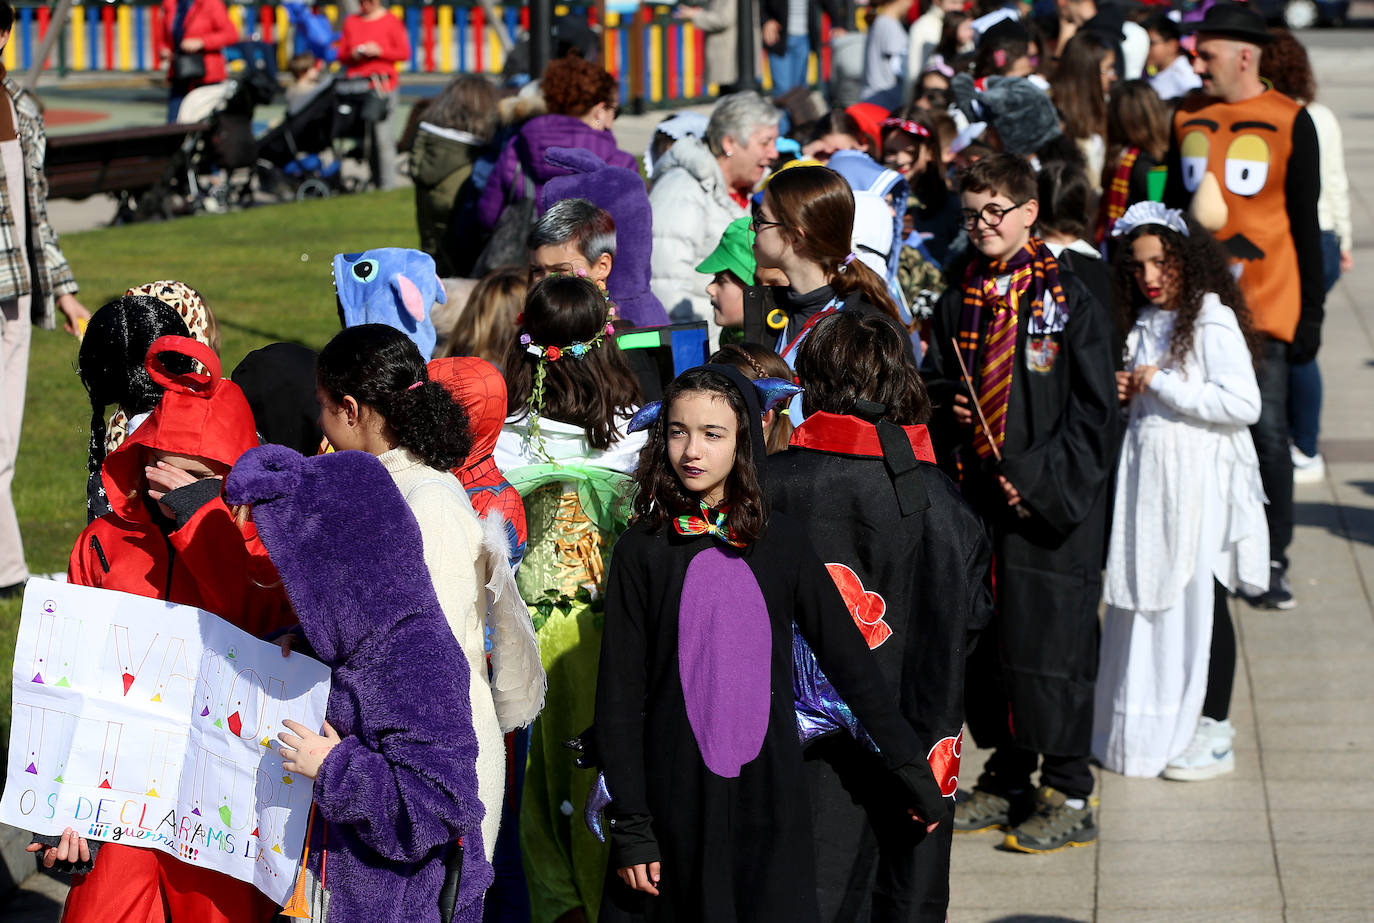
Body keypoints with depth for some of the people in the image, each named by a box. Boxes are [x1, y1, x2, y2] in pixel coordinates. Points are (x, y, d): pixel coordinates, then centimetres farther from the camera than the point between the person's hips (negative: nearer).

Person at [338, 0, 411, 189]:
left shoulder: (391, 21, 4)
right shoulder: (351, 21, 15)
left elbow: (405, 53, 3)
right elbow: (341, 56, 17)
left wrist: (380, 51, -10)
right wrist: (353, 55, -4)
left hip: (383, 85, -4)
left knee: (383, 137, -11)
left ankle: (387, 185, -8)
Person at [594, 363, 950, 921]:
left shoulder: (780, 541, 2)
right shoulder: (643, 551, -2)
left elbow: (846, 657, 8)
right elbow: (619, 693, -2)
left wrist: (909, 764, 8)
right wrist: (629, 826, -7)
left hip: (769, 792, 1)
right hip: (675, 794, -1)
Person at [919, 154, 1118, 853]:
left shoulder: (1067, 302, -5)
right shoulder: (960, 303, 11)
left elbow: (1094, 410, -7)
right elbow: (933, 383, 22)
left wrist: (1040, 480, -14)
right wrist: (947, 409, -2)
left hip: (1049, 504, -6)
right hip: (977, 498, 6)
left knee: (1048, 643, -5)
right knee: (982, 640, 10)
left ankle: (1068, 796, 5)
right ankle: (1007, 781, 24)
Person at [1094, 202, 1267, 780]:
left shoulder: (1213, 322, -11)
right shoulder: (1142, 324, 12)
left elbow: (1244, 404, -21)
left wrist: (1160, 384, -17)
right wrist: (1127, 392, 2)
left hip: (1200, 486, -7)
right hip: (1147, 479, 7)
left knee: (1200, 603, 0)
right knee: (1148, 601, 8)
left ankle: (1210, 732, 10)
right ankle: (1150, 728, 19)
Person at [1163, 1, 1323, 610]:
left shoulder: (1290, 122, -2)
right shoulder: (1188, 117, 9)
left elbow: (1305, 224, 0)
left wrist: (1311, 314, -3)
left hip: (1265, 305, -3)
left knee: (1268, 434, -3)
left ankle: (1272, 562, 6)